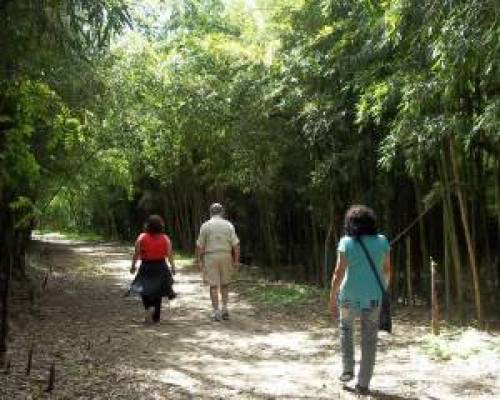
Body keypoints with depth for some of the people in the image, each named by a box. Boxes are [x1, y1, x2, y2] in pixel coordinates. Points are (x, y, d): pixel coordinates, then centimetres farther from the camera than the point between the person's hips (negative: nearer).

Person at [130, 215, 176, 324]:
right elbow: (170, 254, -7)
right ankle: (156, 317, 16)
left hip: (146, 267, -2)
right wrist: (173, 267, -3)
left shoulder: (141, 238, -5)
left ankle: (149, 308, -14)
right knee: (157, 293, 13)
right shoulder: (165, 239, -2)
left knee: (144, 290, 13)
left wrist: (133, 266, 4)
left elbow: (136, 254, -5)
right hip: (161, 267, 2)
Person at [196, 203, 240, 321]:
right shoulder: (228, 225, 1)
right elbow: (236, 244, -3)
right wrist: (236, 260, 2)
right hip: (226, 256, 1)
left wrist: (199, 260, 4)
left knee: (213, 285, 4)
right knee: (225, 284, 16)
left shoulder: (205, 226, -2)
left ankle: (216, 312, 4)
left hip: (210, 257, -1)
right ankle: (224, 308, 12)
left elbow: (199, 246, -4)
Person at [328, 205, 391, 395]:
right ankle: (363, 384, 14)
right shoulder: (382, 241, -3)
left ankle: (347, 370, 22)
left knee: (346, 327, 26)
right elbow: (387, 270, 7)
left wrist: (332, 300, -11)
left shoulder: (346, 242, -12)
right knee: (369, 340, 11)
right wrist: (383, 290, 23)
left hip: (349, 295, -1)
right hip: (372, 297, 1)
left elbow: (339, 273, -16)